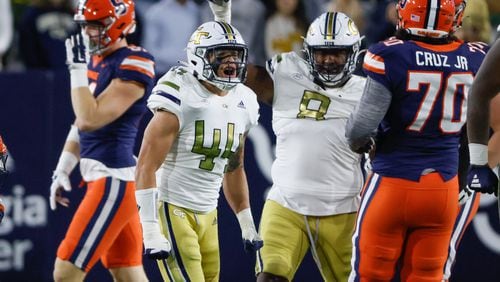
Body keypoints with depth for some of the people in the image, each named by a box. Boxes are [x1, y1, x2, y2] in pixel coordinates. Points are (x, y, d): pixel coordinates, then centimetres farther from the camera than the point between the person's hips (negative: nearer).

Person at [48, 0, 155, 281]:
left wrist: (77, 69, -15)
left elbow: (90, 119, -22)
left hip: (114, 181, -10)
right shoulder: (95, 60, 12)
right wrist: (62, 171, 21)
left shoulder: (134, 65, -15)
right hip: (102, 178, 10)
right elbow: (82, 124, 22)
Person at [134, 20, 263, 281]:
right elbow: (146, 167, -17)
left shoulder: (242, 105, 8)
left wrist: (247, 225, 23)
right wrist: (151, 231, -22)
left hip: (207, 215, 8)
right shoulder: (181, 100, -16)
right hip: (172, 209, -8)